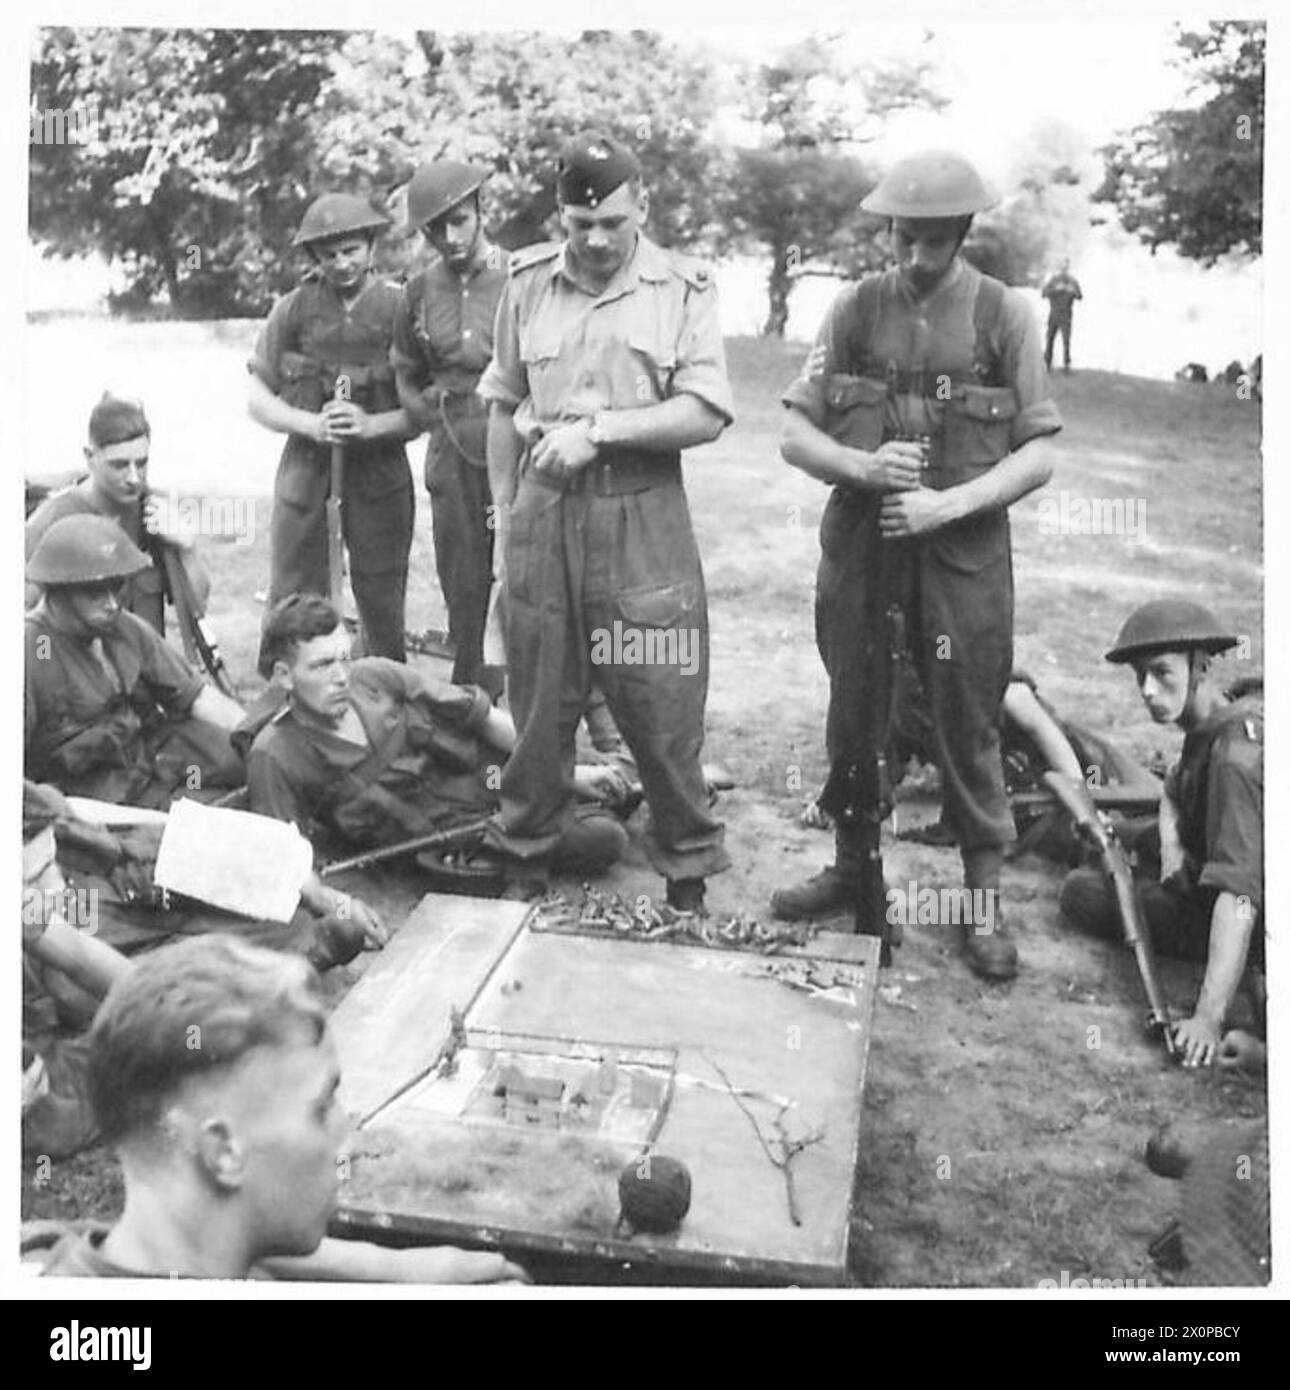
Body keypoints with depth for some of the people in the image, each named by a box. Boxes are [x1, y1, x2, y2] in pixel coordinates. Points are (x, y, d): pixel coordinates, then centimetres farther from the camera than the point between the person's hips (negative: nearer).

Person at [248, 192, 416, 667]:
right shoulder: (293, 309, 1)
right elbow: (258, 399, 5)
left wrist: (371, 425, -18)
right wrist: (311, 424, -13)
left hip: (380, 472, 0)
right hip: (306, 467, 1)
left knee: (382, 605, 9)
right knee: (292, 606, 3)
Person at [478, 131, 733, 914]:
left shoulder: (684, 289, 0)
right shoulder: (528, 282, 8)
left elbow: (706, 414, -9)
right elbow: (503, 407, 14)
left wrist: (599, 428, -17)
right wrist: (504, 513, 10)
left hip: (642, 513, -2)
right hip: (543, 507, 3)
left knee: (663, 702, 1)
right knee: (538, 695, 11)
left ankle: (689, 871, 19)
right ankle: (524, 848, 29)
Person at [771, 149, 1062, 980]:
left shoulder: (1004, 316, -1)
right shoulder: (856, 309, 3)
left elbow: (1040, 454, -2)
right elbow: (795, 435, 3)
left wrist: (951, 503, -16)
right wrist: (862, 466, -16)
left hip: (965, 552, -2)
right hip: (859, 544, 2)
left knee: (969, 729, 4)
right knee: (853, 716, 13)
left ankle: (985, 897, 20)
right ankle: (852, 867, 31)